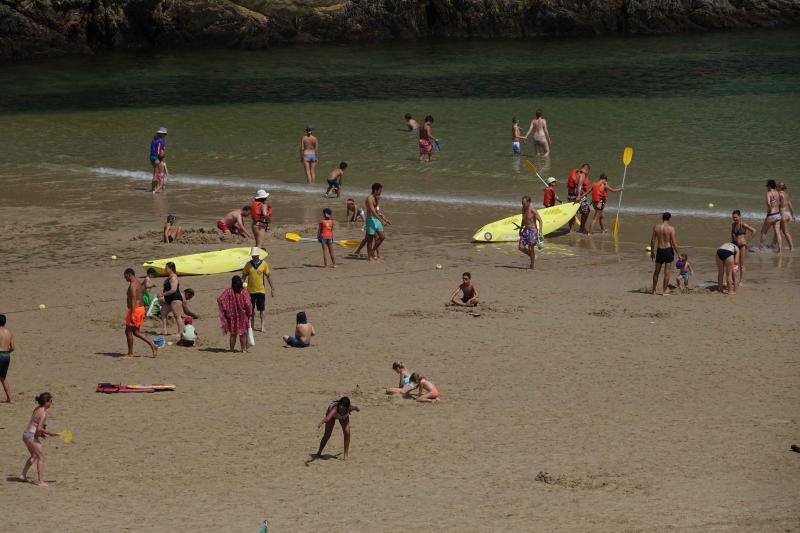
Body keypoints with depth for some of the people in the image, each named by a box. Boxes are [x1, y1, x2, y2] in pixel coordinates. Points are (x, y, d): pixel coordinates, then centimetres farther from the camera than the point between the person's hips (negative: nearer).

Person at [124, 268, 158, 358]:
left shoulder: (132, 285, -17)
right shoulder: (139, 283, 14)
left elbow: (133, 300, -24)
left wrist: (132, 314, -28)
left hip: (135, 310, -10)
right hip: (141, 308, 10)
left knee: (128, 331, 1)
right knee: (136, 332, 15)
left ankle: (130, 353, 7)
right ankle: (152, 345, 7)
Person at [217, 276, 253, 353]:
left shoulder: (228, 291, -8)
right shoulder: (243, 292, -12)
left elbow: (220, 299, -16)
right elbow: (248, 304, -18)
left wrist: (226, 310, -7)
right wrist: (249, 314, -1)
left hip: (232, 316, 1)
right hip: (242, 317, -1)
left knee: (233, 333, 14)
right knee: (242, 333, 11)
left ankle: (232, 348, 17)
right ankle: (244, 349, 15)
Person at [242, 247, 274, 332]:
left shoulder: (263, 264, -3)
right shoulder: (248, 264, -2)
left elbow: (268, 276, 3)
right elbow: (244, 276, 5)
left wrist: (272, 288, 3)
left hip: (261, 290, -1)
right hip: (250, 290, 1)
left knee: (261, 309, 0)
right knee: (251, 309, 9)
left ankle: (262, 326, 4)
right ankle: (252, 325, 20)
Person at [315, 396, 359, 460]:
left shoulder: (350, 408, -38)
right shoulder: (335, 409, -50)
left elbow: (356, 408, -12)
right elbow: (327, 418, -69)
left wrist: (357, 409, 12)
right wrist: (321, 423, -89)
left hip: (344, 416, 3)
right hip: (332, 413, -3)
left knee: (347, 433, -10)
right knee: (327, 434, -5)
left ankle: (346, 454, 4)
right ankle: (319, 452, 17)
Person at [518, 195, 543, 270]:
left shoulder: (533, 210, -17)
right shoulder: (523, 209, 4)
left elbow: (540, 220, -17)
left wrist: (540, 231, -26)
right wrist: (521, 228, 22)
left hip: (532, 230, -7)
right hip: (525, 230, 7)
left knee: (531, 248, -1)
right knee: (521, 247, -1)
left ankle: (532, 266, 11)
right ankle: (532, 256, 24)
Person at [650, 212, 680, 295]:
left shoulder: (656, 227, -2)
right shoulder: (671, 228, -11)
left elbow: (652, 241, 2)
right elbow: (674, 242, -11)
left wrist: (652, 252, 14)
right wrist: (678, 253, -2)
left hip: (659, 250, 3)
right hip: (668, 250, -3)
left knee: (657, 271, 16)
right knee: (667, 271, 5)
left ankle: (653, 290, 26)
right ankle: (664, 291, 6)